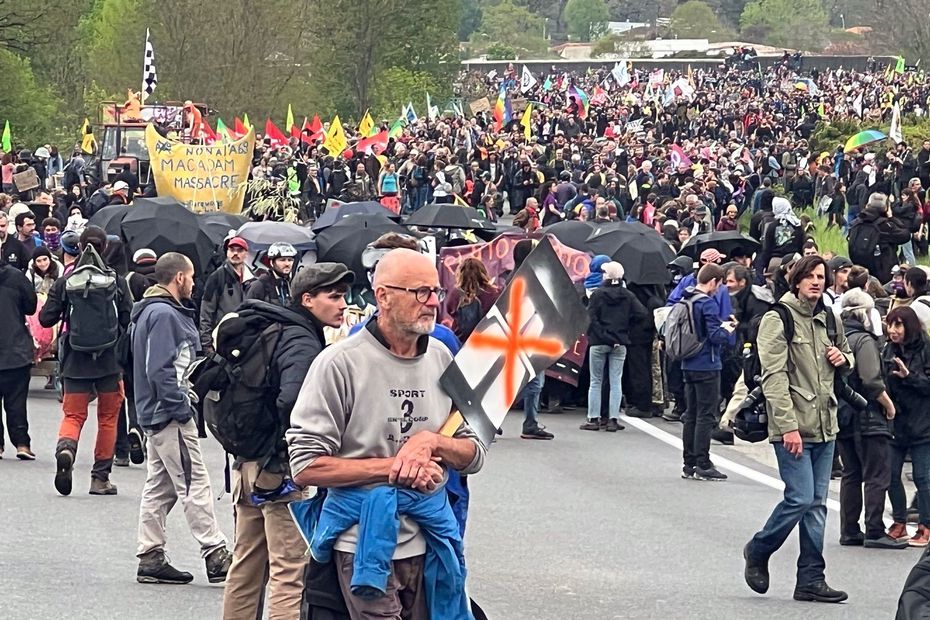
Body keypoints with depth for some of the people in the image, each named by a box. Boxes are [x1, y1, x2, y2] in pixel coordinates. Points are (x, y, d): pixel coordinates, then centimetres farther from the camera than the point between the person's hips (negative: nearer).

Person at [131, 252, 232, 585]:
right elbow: (160, 369, -23)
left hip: (156, 416, 10)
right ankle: (215, 555, -6)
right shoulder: (164, 314, -17)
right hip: (171, 416, -10)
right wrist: (181, 408, -19)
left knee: (159, 486, 11)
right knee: (194, 485, -7)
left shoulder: (158, 311, 15)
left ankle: (151, 558, 13)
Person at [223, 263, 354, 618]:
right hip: (284, 469, -9)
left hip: (247, 463, 9)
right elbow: (291, 401, -33)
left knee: (246, 567, 18)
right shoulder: (304, 344, -16)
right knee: (289, 572, -7)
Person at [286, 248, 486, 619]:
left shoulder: (442, 360, 8)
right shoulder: (340, 363, -10)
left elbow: (473, 456, 12)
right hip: (365, 543, -5)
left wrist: (432, 441, -10)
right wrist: (392, 467, -16)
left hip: (429, 542, 5)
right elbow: (306, 468, -13)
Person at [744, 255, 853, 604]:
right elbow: (774, 377, -14)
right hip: (793, 428, -7)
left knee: (817, 503, 6)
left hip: (825, 427, 7)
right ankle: (758, 551, 12)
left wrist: (843, 358, 6)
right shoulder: (778, 320, -8)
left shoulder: (827, 320, 14)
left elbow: (847, 352, 33)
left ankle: (811, 580, 10)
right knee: (801, 498, -12)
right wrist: (788, 426, -21)